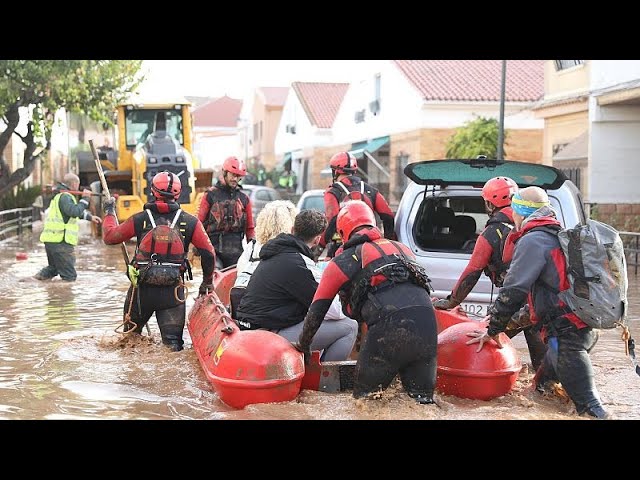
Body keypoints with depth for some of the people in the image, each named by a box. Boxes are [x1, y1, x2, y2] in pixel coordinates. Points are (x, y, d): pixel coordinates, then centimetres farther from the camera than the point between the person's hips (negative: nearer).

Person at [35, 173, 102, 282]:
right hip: (60, 241, -10)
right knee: (69, 276, -5)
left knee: (54, 268, 27)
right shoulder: (65, 197, -13)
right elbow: (75, 212, -29)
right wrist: (85, 199, -18)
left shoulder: (59, 196, 20)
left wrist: (90, 217, 37)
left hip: (51, 240, 10)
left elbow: (74, 211, 34)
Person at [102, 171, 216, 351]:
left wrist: (109, 212, 25)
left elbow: (109, 236, 7)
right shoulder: (190, 221, -3)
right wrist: (207, 282, 12)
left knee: (131, 335, 25)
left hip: (142, 288, 1)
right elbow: (208, 253, -3)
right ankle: (173, 346, -23)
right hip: (173, 291, -1)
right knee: (173, 340, 1)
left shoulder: (139, 219, -4)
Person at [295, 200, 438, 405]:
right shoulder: (402, 248, 30)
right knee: (422, 398, 11)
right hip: (427, 323, 4)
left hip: (388, 327, -4)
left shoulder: (343, 260, 17)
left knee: (366, 397, 10)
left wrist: (303, 345, 36)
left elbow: (317, 309, 21)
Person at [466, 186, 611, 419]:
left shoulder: (533, 241, -11)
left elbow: (513, 291, -14)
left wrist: (493, 330, -3)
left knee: (589, 407, -11)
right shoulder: (557, 236, 19)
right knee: (541, 387, 22)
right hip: (586, 328, 10)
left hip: (568, 334, -10)